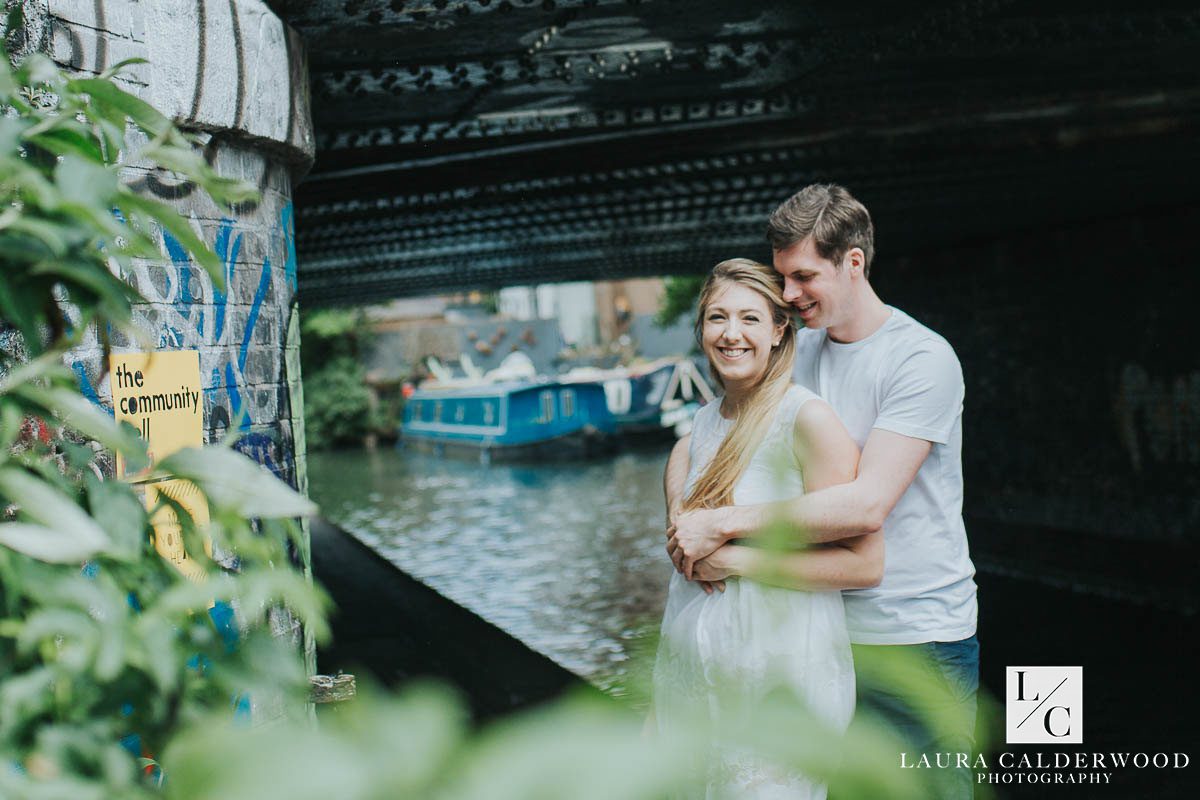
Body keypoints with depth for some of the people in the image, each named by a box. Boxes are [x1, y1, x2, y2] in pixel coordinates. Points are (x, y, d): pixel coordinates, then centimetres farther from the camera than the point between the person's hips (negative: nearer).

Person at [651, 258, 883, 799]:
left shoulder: (808, 419, -14)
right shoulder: (707, 419, 8)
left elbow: (865, 563, -18)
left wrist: (735, 559, -18)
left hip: (779, 678, -7)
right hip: (694, 668, 7)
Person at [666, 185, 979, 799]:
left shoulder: (923, 359, -14)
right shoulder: (795, 350, 8)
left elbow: (867, 504, -24)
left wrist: (723, 524, -23)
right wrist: (686, 520, -5)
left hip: (916, 639, -5)